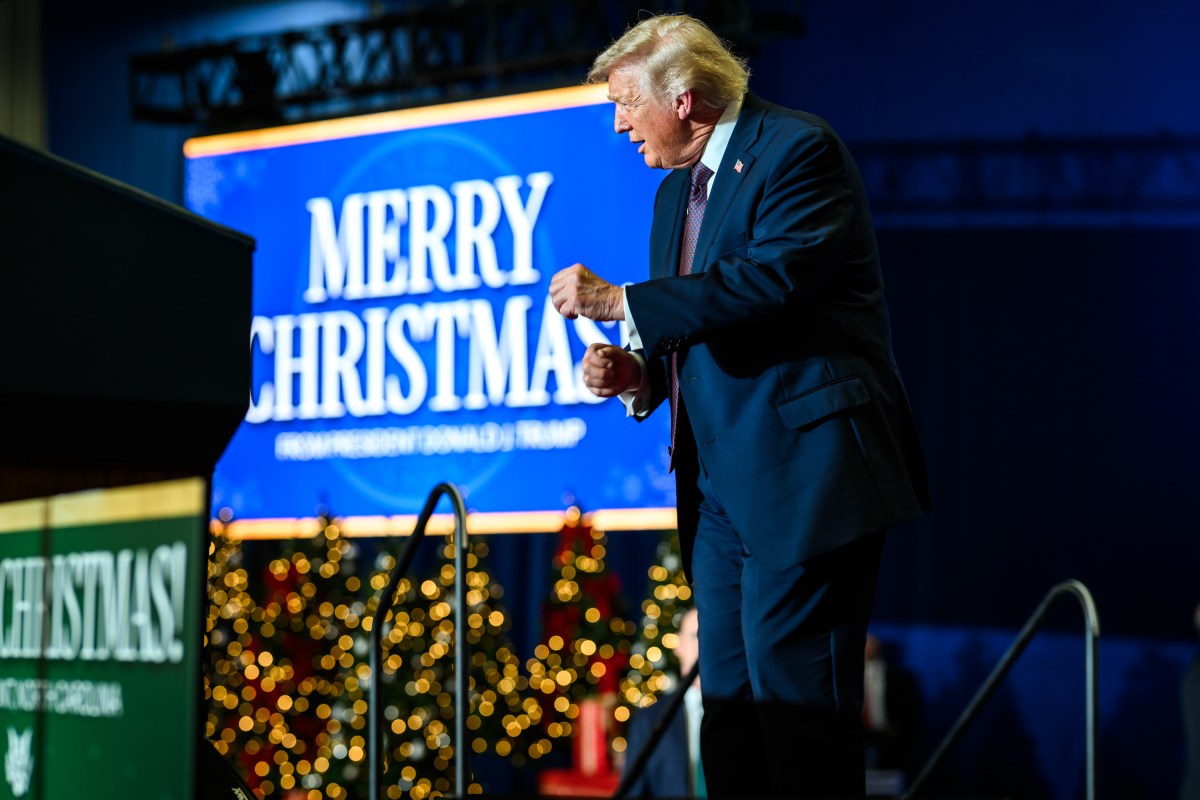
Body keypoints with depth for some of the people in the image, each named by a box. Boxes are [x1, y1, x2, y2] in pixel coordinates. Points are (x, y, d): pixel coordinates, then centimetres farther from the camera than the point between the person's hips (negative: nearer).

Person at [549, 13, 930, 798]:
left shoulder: (798, 149, -8)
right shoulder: (677, 191, 20)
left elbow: (775, 278, -23)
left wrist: (622, 302, -20)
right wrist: (636, 374, 3)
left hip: (803, 473, -9)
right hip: (720, 487, 9)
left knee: (795, 694, -10)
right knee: (729, 700, 8)